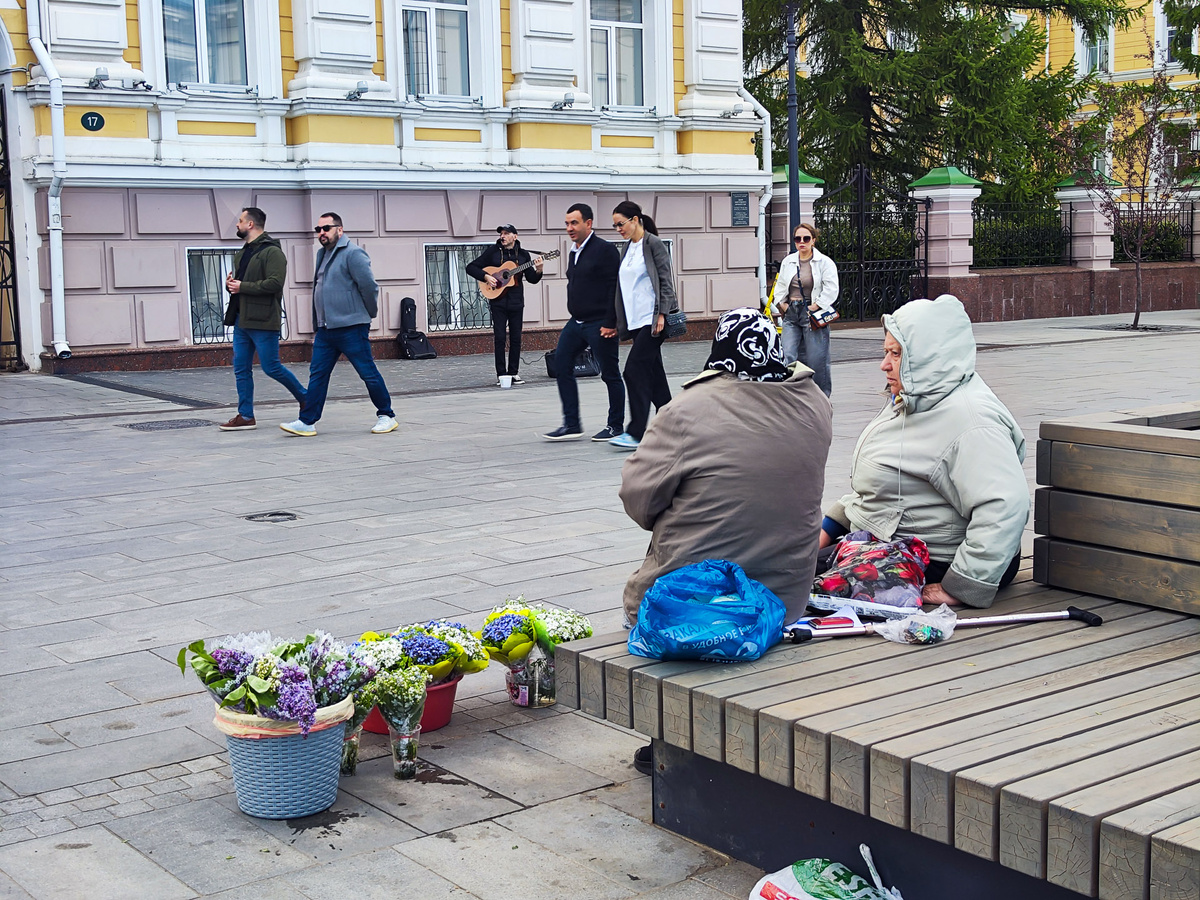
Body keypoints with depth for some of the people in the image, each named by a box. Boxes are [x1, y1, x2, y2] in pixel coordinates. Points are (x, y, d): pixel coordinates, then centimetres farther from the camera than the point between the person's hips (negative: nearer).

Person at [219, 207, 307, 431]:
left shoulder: (272, 252, -10)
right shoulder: (241, 254, 19)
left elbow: (275, 283, -21)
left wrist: (242, 286, -17)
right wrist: (230, 284, 4)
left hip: (263, 321, -9)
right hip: (241, 320, 9)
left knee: (271, 367, -5)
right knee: (241, 368, 5)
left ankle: (306, 399, 14)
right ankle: (246, 416, 9)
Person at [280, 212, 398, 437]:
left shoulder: (353, 254, -11)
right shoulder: (322, 254, 17)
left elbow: (369, 286, -12)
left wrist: (369, 314, 0)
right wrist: (318, 326, 20)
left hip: (351, 328, -8)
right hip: (325, 330, 8)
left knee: (369, 373, 0)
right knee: (317, 374, 4)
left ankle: (386, 416, 11)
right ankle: (307, 422, 6)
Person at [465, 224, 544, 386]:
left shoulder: (523, 255, 8)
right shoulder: (493, 251, 3)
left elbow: (532, 279, 7)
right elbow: (471, 267, 3)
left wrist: (538, 270, -13)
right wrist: (486, 277, -11)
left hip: (516, 302, 2)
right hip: (498, 301, -2)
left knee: (516, 338, 4)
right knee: (500, 338, -4)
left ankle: (514, 372, 13)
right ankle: (501, 374, 1)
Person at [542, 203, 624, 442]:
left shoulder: (604, 250, -12)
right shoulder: (574, 253, 14)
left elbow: (615, 288, -16)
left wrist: (610, 323, -19)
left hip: (600, 324, -9)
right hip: (576, 322, 9)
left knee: (610, 374, 1)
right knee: (561, 364, 1)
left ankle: (615, 426, 11)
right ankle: (572, 425, 5)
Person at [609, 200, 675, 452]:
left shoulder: (653, 244, -7)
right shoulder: (627, 248, 16)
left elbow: (665, 280, -11)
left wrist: (662, 314, -18)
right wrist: (619, 323, 17)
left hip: (652, 318, -9)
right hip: (636, 321, 9)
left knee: (635, 370, -14)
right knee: (653, 373, 11)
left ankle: (636, 433, -14)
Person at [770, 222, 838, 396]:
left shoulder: (824, 262, -2)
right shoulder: (788, 261, 13)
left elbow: (830, 290, -8)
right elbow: (780, 287, 20)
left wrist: (813, 308, -12)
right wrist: (783, 305, 6)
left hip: (814, 314, -4)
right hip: (791, 316, 4)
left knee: (816, 361, -1)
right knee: (787, 357, -9)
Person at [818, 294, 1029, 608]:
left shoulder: (971, 420, -24)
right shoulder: (908, 400, 11)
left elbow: (1005, 507, -32)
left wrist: (960, 588, -31)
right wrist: (828, 528, 14)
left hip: (929, 566, -10)